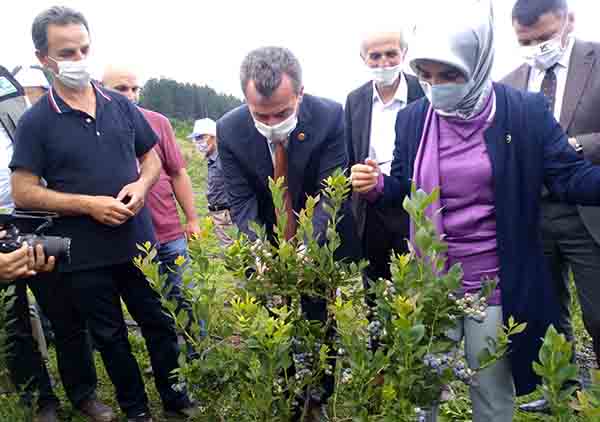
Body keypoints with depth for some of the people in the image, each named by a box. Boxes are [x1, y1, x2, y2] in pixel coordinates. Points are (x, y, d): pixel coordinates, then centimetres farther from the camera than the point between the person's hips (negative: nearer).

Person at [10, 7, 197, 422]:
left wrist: (141, 185, -9)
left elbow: (151, 157, 12)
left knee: (161, 323, 13)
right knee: (111, 338, 14)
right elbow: (23, 193, -7)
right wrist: (88, 205, -17)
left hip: (139, 242, 3)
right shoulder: (36, 121, -6)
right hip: (84, 256, -2)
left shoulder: (121, 105, 3)